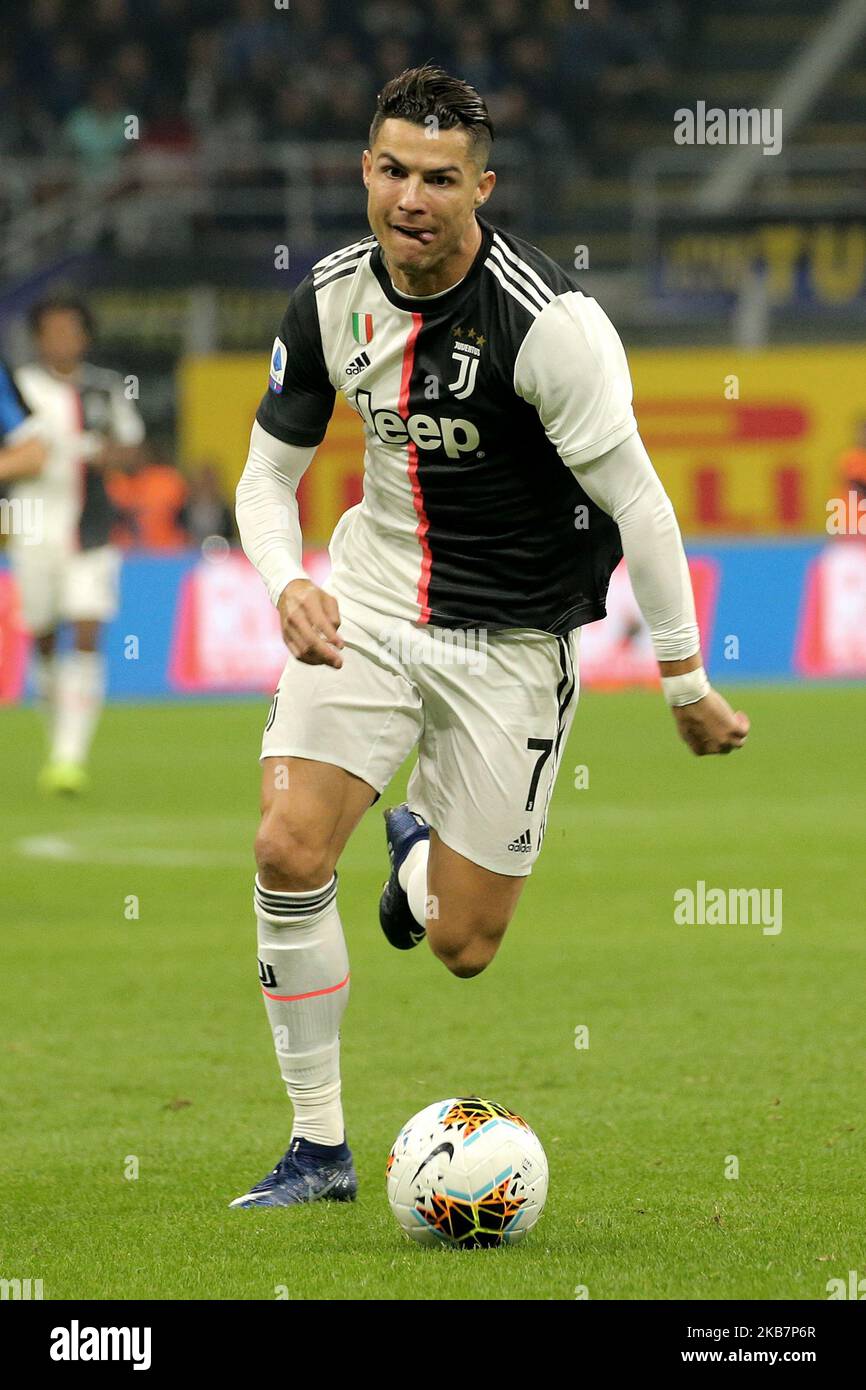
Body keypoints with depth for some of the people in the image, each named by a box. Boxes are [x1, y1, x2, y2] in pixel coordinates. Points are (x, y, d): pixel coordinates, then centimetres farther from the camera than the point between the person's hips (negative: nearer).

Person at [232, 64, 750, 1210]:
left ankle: (418, 842, 40)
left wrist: (686, 682, -12)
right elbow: (268, 473, 6)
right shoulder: (332, 299, -5)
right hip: (373, 601, 3)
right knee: (290, 849, -18)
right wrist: (288, 584, -15)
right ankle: (320, 1148, -3)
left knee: (461, 945, 0)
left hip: (514, 641, -3)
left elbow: (635, 502, -16)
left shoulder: (548, 321, -22)